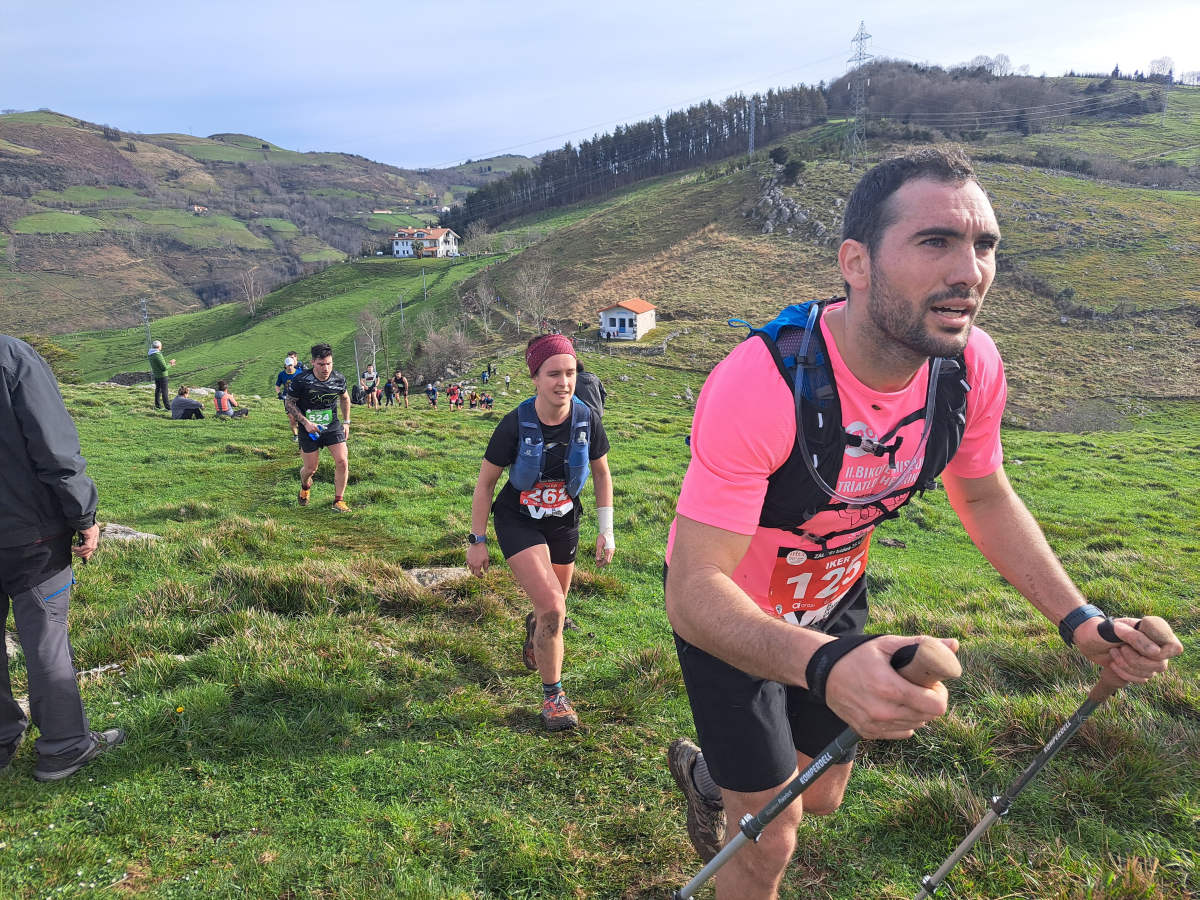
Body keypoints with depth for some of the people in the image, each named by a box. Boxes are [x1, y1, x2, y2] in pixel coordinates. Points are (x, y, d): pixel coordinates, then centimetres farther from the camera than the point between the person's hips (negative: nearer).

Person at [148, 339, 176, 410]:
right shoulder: (158, 355, -23)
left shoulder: (150, 355, 5)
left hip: (156, 375, 9)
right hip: (162, 375, -9)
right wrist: (170, 364, -5)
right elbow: (164, 367, -22)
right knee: (164, 391, -3)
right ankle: (168, 406, 1)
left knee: (158, 389, 18)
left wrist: (168, 363, 14)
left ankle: (157, 405, 25)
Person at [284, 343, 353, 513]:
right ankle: (305, 486, 43)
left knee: (342, 462, -12)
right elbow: (289, 403, -7)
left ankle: (339, 500, 5)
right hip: (309, 428, -2)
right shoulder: (300, 381, -20)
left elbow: (344, 398, 13)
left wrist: (346, 422, 10)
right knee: (311, 468, 5)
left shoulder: (339, 379, -8)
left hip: (333, 426, 2)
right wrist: (305, 422, -18)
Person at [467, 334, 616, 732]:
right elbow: (485, 482, -10)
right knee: (553, 608, -19)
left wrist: (606, 530, 0)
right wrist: (477, 540, -8)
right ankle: (552, 695, 2)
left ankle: (533, 625, 58)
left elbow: (602, 474, 2)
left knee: (553, 607, 19)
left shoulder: (586, 421, -15)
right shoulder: (515, 424, -22)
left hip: (563, 522, 4)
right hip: (518, 521, -3)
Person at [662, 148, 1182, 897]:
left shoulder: (973, 367, -18)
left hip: (835, 601, 6)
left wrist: (1078, 620, -9)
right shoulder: (760, 386, -38)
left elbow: (986, 498, 2)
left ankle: (707, 773, 55)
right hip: (730, 619, -5)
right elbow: (692, 590, -37)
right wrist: (824, 664, -54)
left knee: (820, 798, 23)